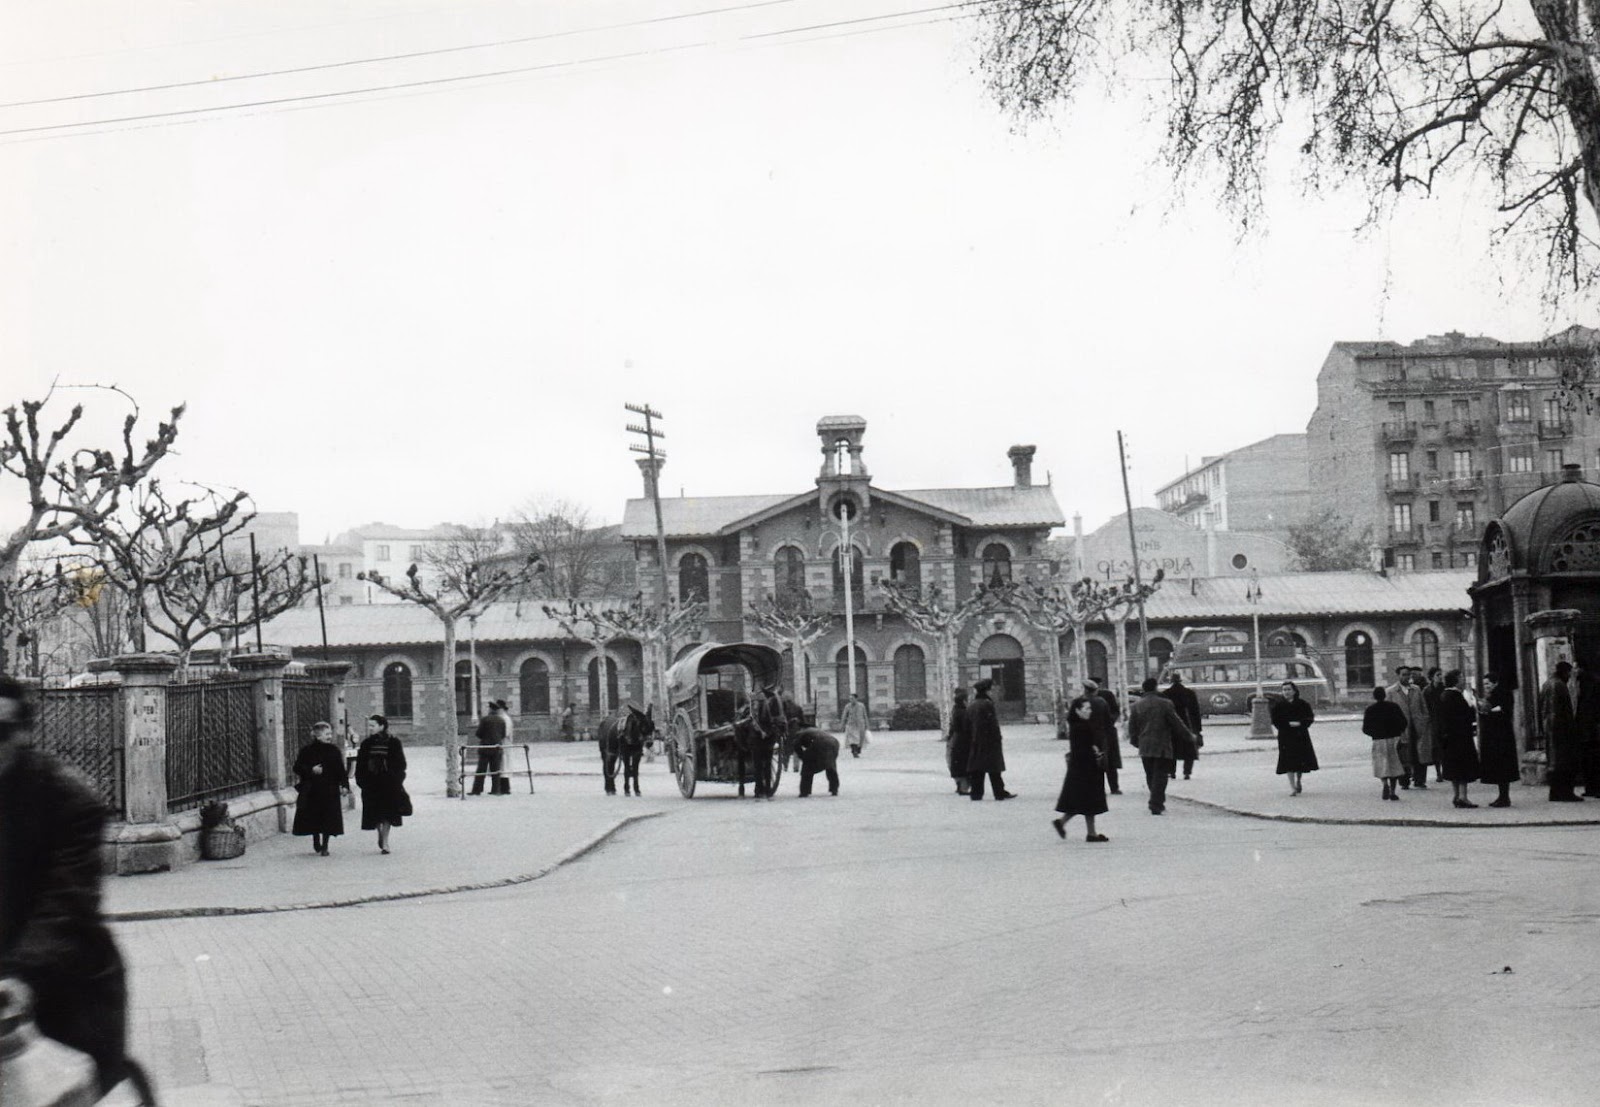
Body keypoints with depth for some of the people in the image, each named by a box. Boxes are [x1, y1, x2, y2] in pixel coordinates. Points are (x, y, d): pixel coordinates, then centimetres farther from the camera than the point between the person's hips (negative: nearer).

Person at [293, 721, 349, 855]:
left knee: (328, 819, -2)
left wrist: (344, 784, -3)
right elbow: (297, 768, -2)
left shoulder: (334, 750, 4)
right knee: (314, 818, 5)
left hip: (330, 790, 1)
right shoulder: (307, 750, -3)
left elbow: (340, 769, 6)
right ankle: (316, 842, 26)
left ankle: (324, 845, 6)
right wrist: (311, 770, -18)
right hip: (312, 790, -1)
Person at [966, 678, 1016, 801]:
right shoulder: (987, 704, -14)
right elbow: (993, 725, -17)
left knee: (977, 770, 7)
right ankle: (1000, 793, 5)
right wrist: (999, 740, -12)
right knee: (994, 769, 0)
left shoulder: (971, 707, 10)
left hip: (976, 742, 7)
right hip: (990, 742, -7)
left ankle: (976, 794, 4)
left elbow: (968, 726, 13)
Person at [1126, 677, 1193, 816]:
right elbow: (1177, 724, -4)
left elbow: (1132, 728, 8)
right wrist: (1189, 737, 9)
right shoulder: (1165, 704, -8)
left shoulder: (1136, 706, 2)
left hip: (1145, 747, 4)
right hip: (1162, 747, -4)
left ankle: (1157, 803, 22)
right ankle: (1156, 806, -6)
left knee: (1151, 777, 14)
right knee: (1160, 776, -1)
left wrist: (1135, 741, 25)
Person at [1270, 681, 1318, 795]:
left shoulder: (1302, 704, 2)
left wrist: (1299, 723, -18)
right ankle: (1292, 786, -6)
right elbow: (1275, 721, -3)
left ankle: (1298, 781, 34)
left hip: (1301, 737, 1)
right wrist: (1289, 724, -15)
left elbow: (1310, 718, -1)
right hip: (1286, 737, -1)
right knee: (1289, 761, -8)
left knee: (1301, 761, 8)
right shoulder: (1278, 706, 1)